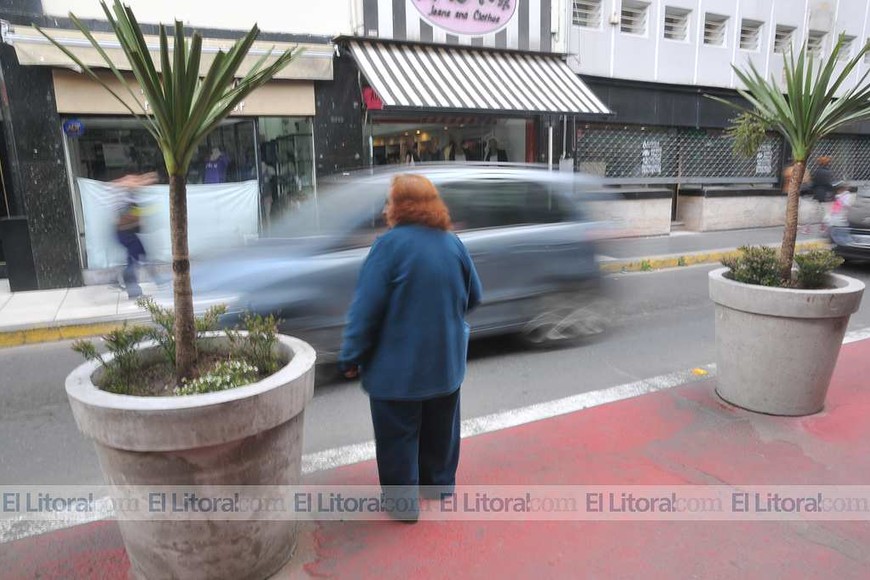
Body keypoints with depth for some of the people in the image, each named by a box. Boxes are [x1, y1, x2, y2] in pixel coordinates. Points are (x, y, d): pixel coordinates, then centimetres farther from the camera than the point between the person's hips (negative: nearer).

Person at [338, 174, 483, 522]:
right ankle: (439, 482, 40)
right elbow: (474, 297, 9)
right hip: (446, 363, 6)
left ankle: (402, 502, 20)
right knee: (440, 427, 23)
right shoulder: (453, 243, 0)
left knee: (398, 435, 9)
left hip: (398, 366, -6)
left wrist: (351, 357, -10)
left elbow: (366, 307, -19)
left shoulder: (390, 243, -17)